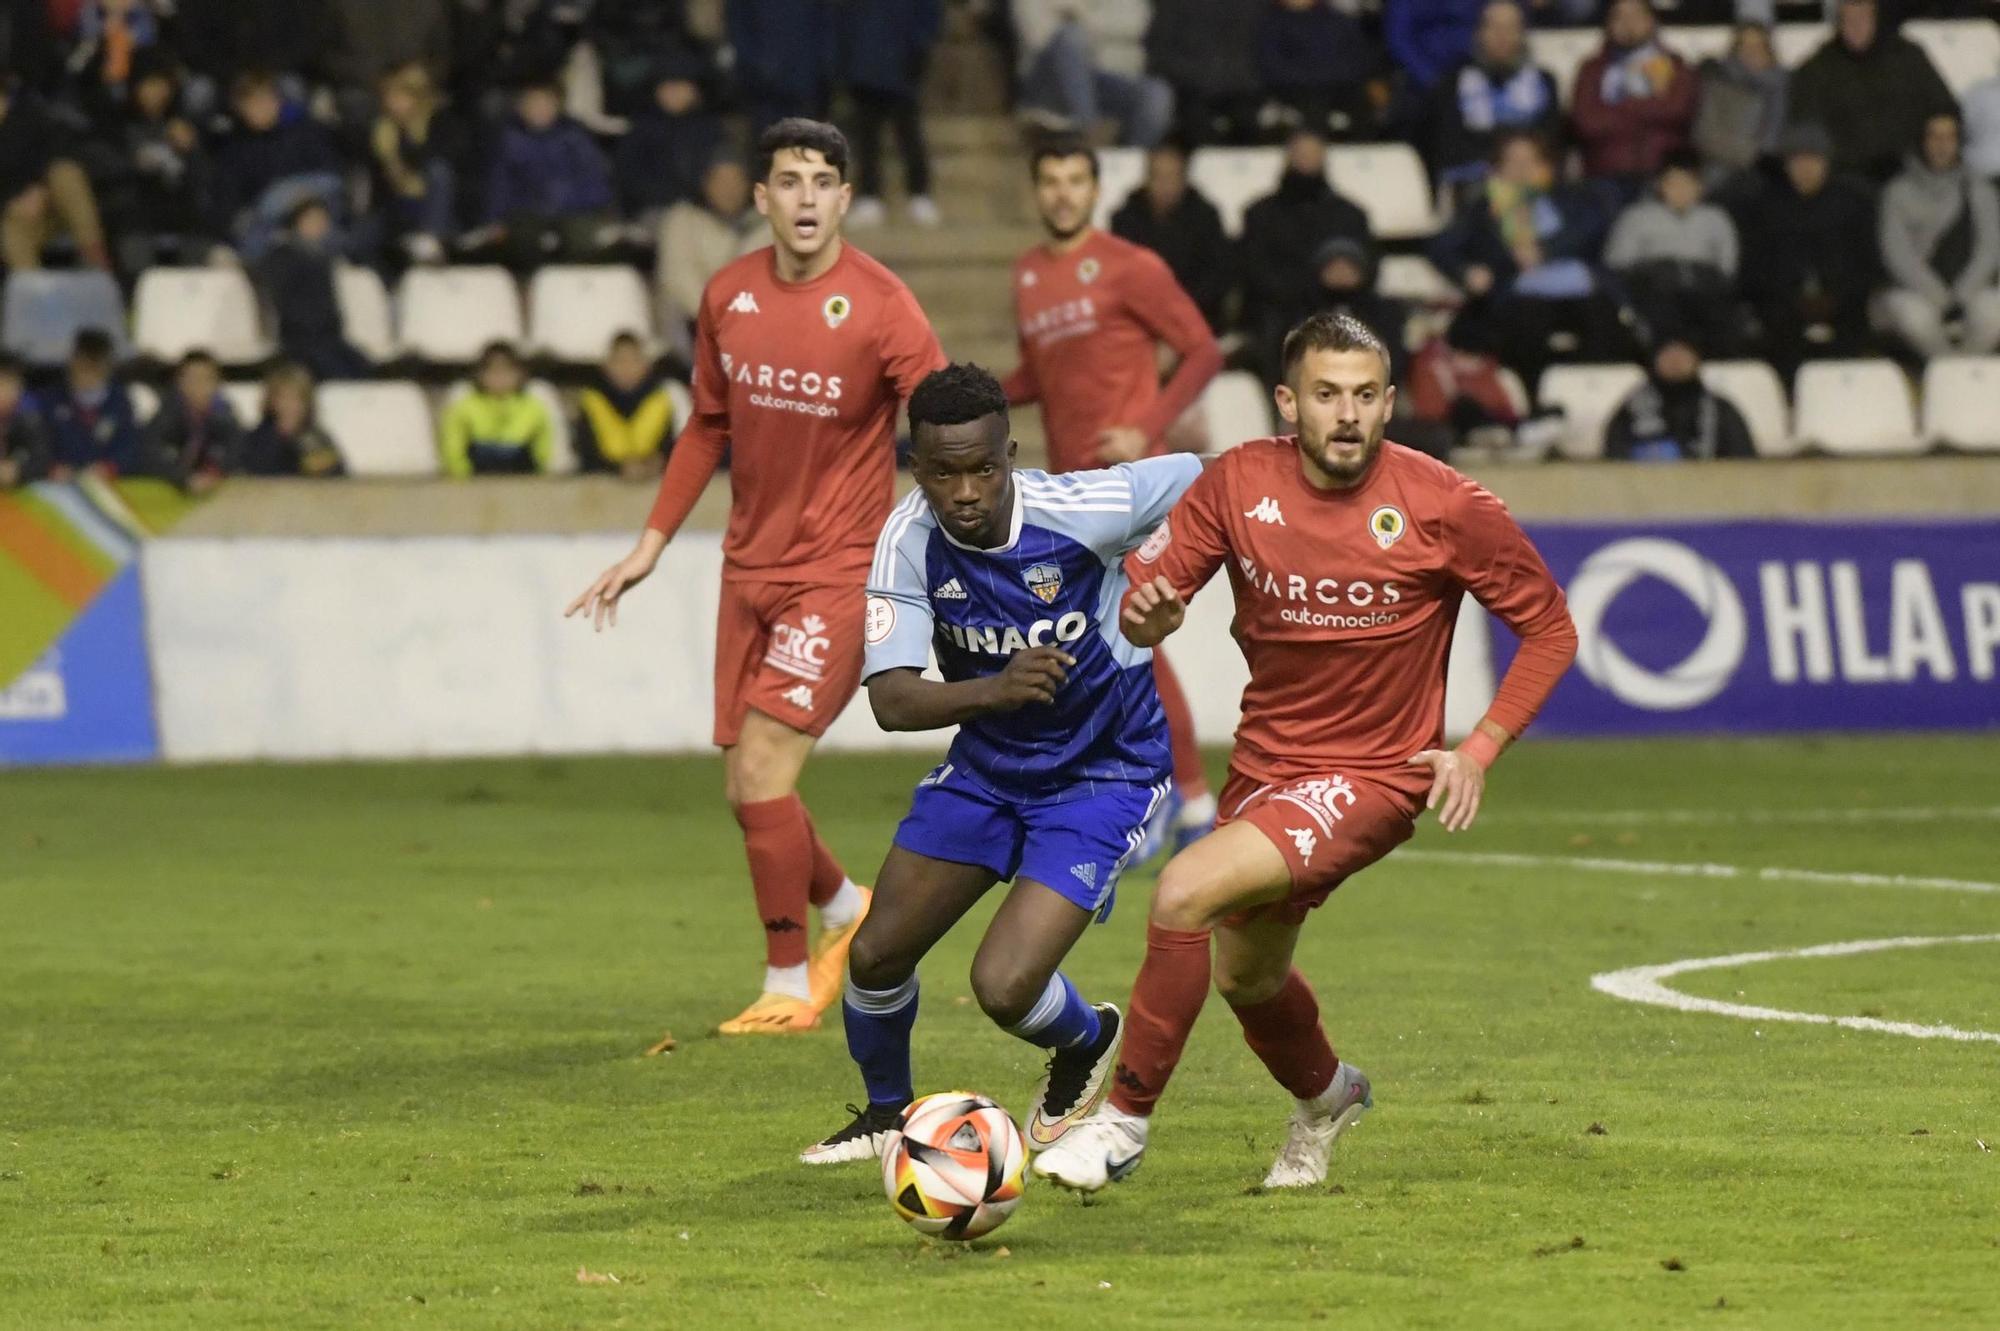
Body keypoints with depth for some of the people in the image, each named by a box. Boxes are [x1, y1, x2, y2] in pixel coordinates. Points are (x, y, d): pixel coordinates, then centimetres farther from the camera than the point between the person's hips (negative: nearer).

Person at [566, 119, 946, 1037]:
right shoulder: (728, 297, 3)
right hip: (750, 565, 6)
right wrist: (650, 545, 16)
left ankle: (791, 986, 1)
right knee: (746, 789, 8)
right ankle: (845, 911, 37)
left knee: (763, 770, -15)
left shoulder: (880, 306, -14)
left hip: (839, 571, -6)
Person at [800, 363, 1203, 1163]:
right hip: (988, 763, 4)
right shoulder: (908, 543, -19)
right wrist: (995, 689, -44)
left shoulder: (1081, 511, -28)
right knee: (876, 955, 5)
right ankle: (886, 1114, 35)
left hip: (1104, 774, -4)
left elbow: (1210, 481, -13)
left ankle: (1089, 1046, 19)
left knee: (1004, 986, -17)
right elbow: (891, 700, -28)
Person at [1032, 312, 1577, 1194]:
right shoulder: (1238, 484, -8)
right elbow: (1148, 593, -2)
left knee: (1186, 891, -26)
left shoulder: (1444, 507, -16)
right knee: (1245, 976, 24)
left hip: (1374, 778, -6)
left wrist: (1480, 749, -13)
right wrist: (1147, 615, -27)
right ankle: (1324, 1095, 59)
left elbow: (1550, 628, -4)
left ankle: (1126, 1120, -12)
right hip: (1265, 761, 6)